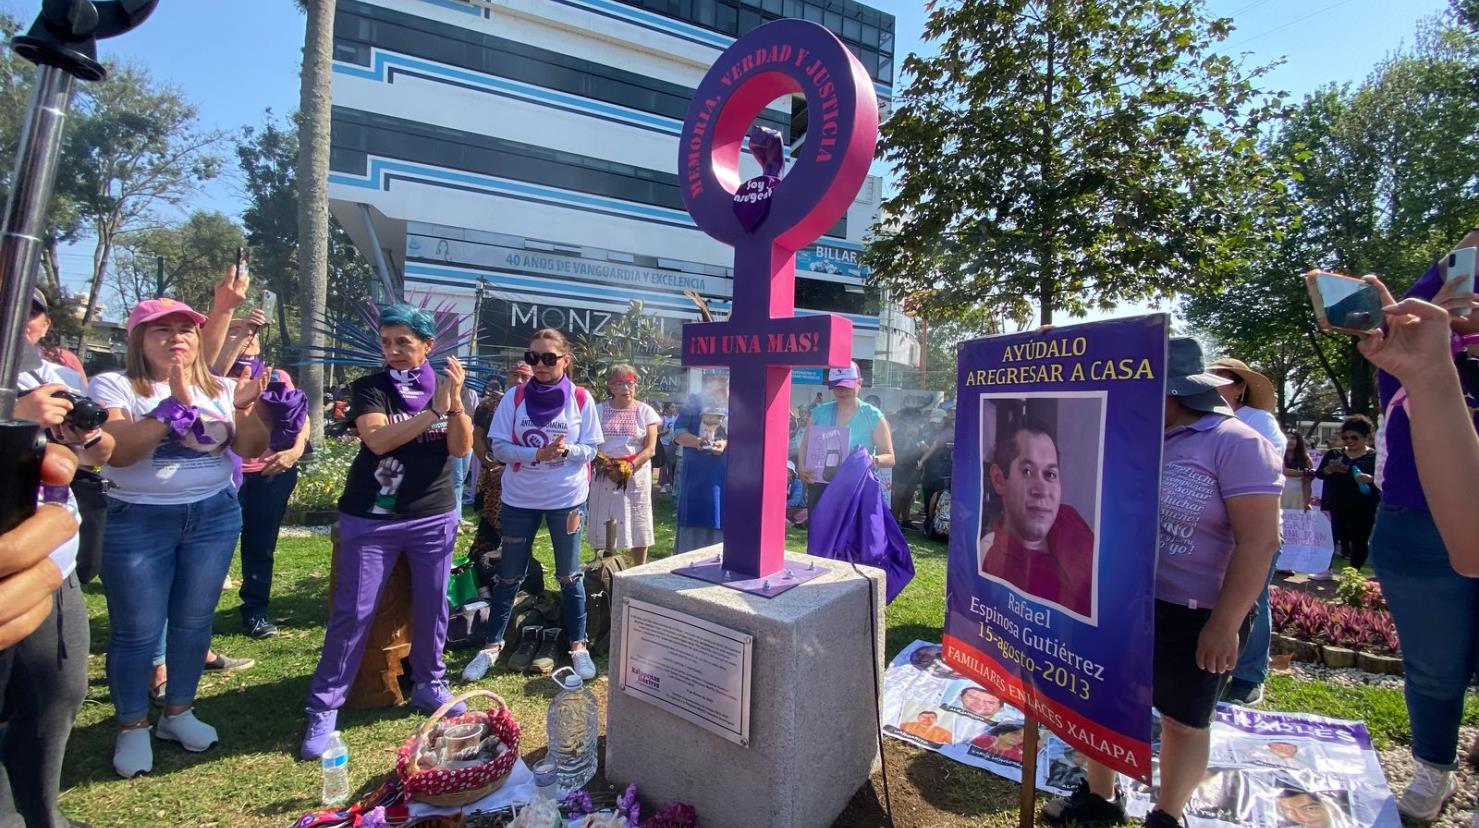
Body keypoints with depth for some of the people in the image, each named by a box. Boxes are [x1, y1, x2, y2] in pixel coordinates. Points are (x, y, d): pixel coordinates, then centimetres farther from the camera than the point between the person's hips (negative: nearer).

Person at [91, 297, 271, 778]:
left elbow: (251, 450, 0)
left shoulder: (219, 388, 4)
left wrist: (245, 408, -17)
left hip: (215, 516, 3)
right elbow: (118, 451, -19)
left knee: (194, 621, 12)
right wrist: (176, 404, -26)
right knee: (137, 629, 5)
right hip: (137, 522, -3)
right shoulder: (113, 386, -5)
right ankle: (132, 726, 24)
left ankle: (178, 712, 30)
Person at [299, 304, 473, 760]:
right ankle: (323, 707, 14)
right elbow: (378, 440, -21)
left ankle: (428, 685, 28)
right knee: (353, 612, 0)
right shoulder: (370, 387, -4)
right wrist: (433, 410, -25)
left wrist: (455, 401, -22)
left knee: (432, 608, 10)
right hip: (371, 519, -2)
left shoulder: (444, 385, 3)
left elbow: (462, 448, -8)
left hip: (435, 517, 3)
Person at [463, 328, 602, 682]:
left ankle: (578, 645, 26)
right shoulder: (514, 397, -4)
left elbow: (590, 450, -4)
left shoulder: (581, 399, -6)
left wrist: (566, 450, -24)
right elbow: (499, 447, -7)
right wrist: (538, 454, -22)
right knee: (509, 576, 13)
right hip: (520, 498, 1)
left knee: (570, 576, 11)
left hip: (567, 498, -1)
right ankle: (492, 646, 28)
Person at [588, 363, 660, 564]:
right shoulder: (599, 411, 5)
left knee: (638, 526, 6)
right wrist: (606, 466, -15)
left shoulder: (645, 411, 3)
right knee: (603, 529, 0)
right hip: (604, 477, 0)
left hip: (636, 477, 0)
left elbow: (650, 449, -2)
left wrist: (628, 468, -15)